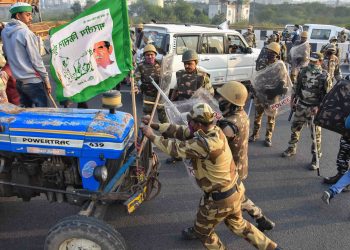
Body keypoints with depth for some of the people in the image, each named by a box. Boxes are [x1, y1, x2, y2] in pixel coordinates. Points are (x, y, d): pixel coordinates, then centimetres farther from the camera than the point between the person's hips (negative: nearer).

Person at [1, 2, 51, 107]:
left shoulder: (4, 32, 6)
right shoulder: (26, 33, -15)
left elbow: (7, 54, 13)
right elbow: (36, 60, -14)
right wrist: (46, 79, -7)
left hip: (19, 81, 8)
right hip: (33, 81, -7)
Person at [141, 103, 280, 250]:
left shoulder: (206, 144, -35)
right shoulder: (214, 130, -8)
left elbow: (176, 148, -23)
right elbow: (182, 131, -2)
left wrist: (152, 136, -10)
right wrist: (155, 125, -1)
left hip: (221, 199, -8)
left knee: (203, 231, 19)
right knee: (237, 224, 31)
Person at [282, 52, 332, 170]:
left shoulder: (324, 75, -12)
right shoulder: (303, 71, 1)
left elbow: (328, 94, -10)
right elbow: (297, 86, 13)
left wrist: (319, 107, -18)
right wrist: (293, 98, 15)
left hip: (314, 109, -4)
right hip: (301, 106, 5)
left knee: (316, 134, 4)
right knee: (295, 128, 16)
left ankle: (316, 158, 17)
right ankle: (292, 149, 37)